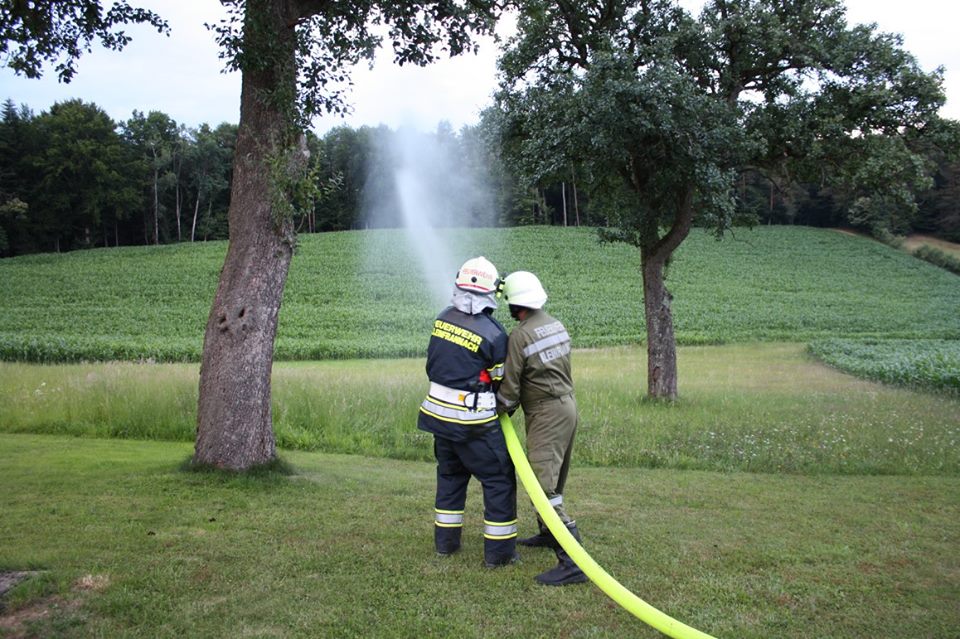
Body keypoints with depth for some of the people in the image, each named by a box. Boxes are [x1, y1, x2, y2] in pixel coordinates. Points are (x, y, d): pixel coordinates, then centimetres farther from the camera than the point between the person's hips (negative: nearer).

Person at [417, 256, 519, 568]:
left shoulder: (443, 318, -1)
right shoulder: (493, 334, -18)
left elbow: (431, 364, 9)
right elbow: (504, 381, -6)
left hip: (438, 411, 7)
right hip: (473, 422, -6)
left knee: (450, 475, 23)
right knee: (499, 480, 7)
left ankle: (445, 541, 31)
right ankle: (499, 551, 12)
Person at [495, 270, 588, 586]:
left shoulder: (520, 336, -17)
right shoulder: (557, 326, 8)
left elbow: (510, 385, -13)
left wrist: (501, 410, 6)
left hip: (546, 415, -9)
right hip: (567, 406, 9)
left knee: (544, 487, -11)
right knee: (552, 480, 23)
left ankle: (573, 561, -15)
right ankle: (547, 533, 39)